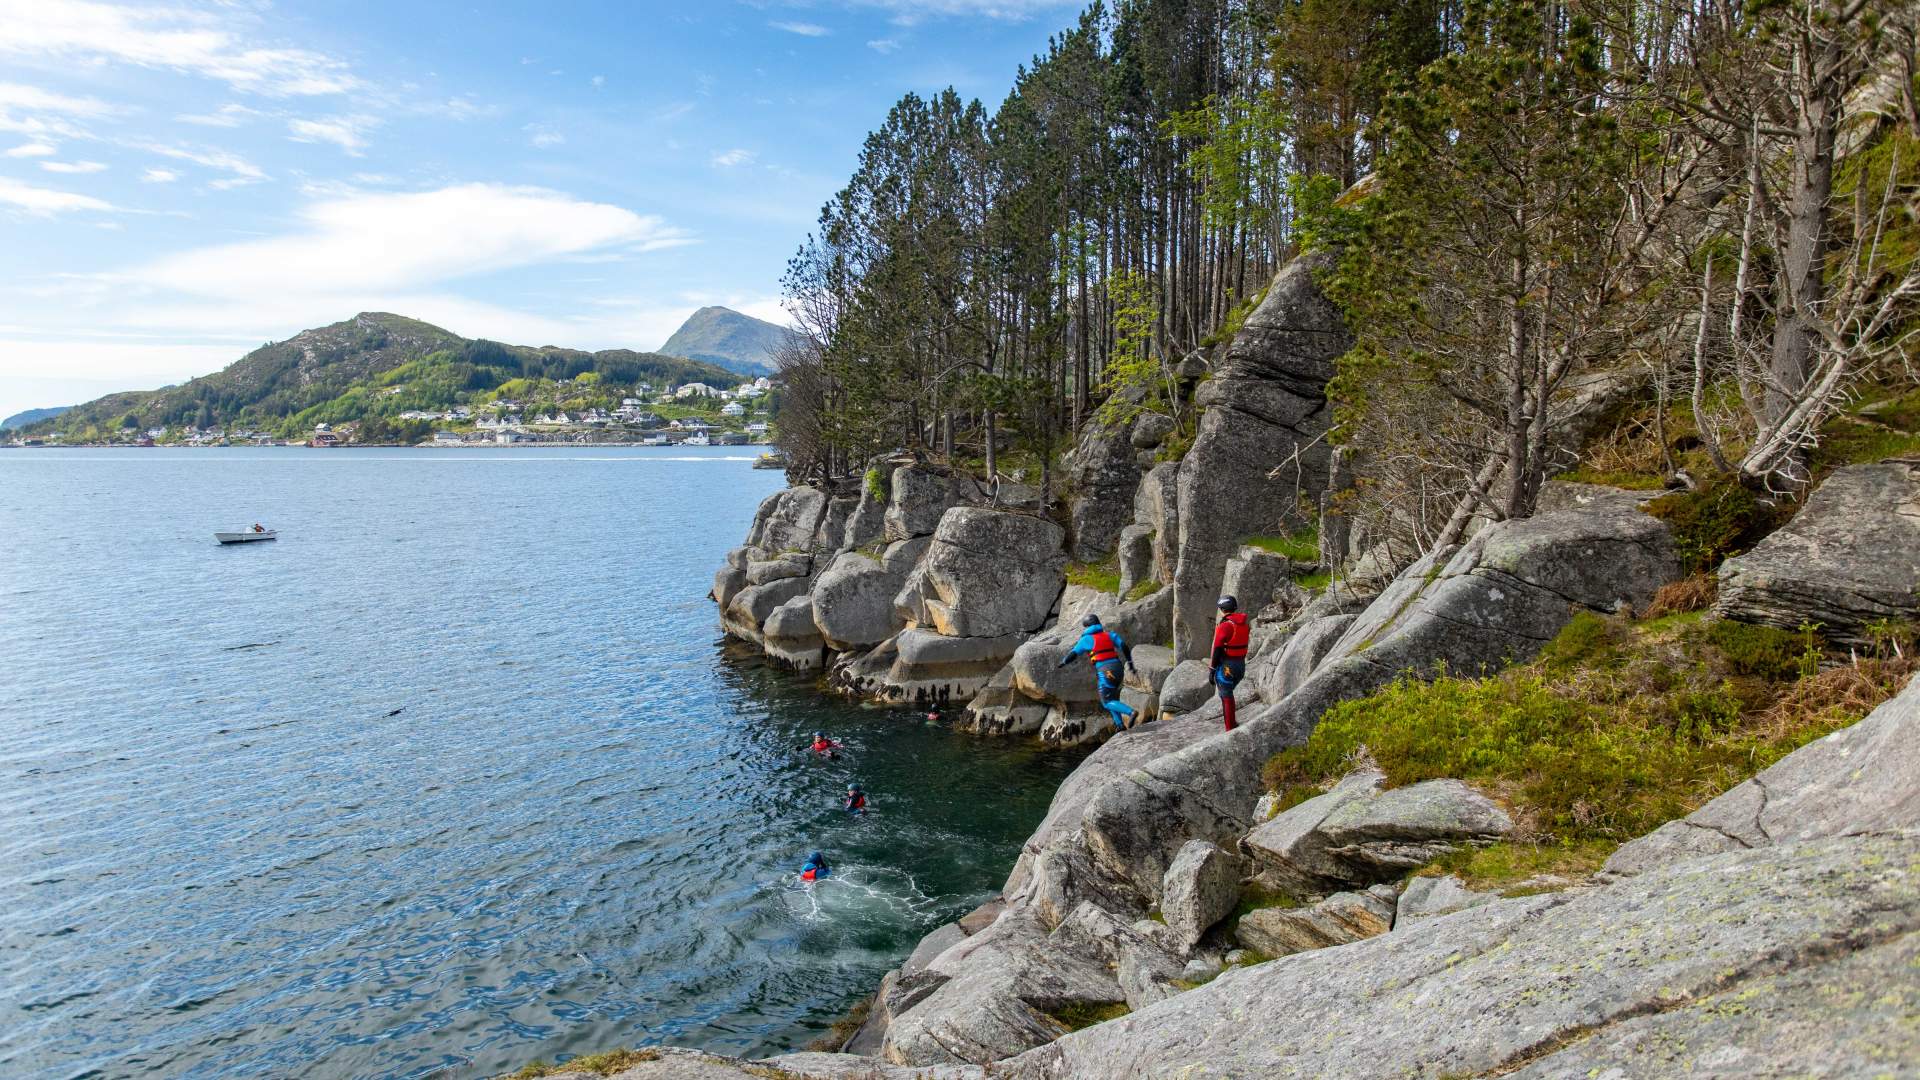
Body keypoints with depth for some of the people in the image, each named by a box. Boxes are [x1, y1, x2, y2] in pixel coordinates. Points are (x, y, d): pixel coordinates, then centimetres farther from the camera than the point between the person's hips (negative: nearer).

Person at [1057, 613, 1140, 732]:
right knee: (1110, 697, 21)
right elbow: (1125, 646, 5)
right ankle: (1120, 724, 14)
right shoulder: (1109, 634, 14)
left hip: (1104, 672, -6)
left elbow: (1073, 654, 5)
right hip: (1117, 668, 6)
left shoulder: (1087, 639, 3)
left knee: (1107, 703, -3)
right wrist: (1130, 662, 11)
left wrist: (1063, 662, 21)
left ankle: (1131, 712, -24)